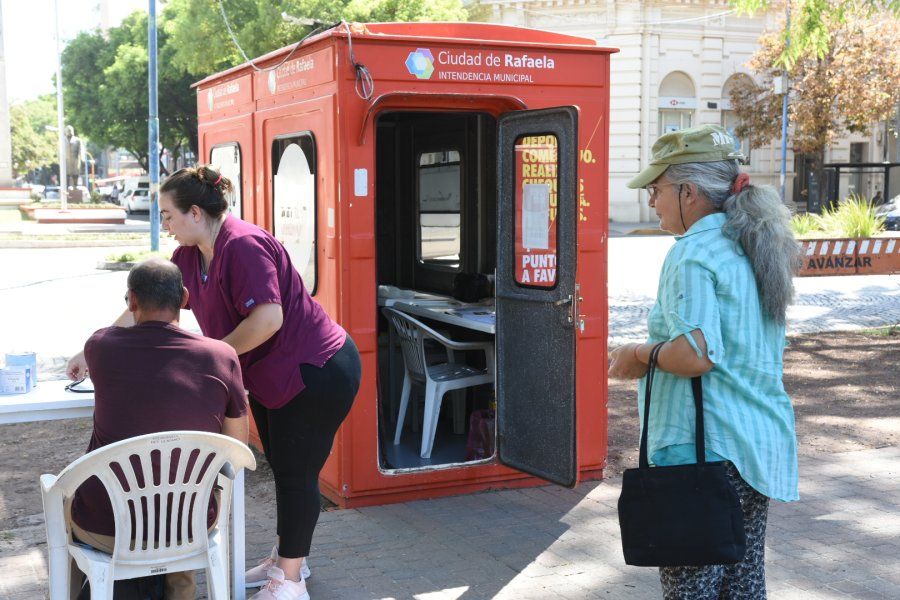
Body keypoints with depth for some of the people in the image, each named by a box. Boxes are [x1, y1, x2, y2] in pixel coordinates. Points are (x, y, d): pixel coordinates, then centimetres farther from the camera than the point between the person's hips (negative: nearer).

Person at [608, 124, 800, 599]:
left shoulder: (693, 253, -15)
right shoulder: (754, 248, 13)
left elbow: (695, 354, -26)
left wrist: (641, 354, -9)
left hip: (704, 448, -9)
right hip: (763, 444, 9)